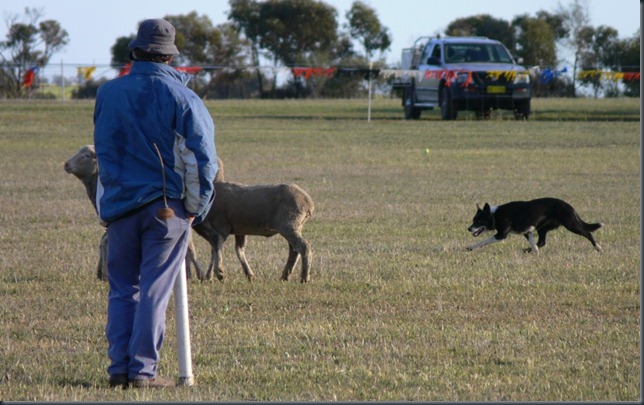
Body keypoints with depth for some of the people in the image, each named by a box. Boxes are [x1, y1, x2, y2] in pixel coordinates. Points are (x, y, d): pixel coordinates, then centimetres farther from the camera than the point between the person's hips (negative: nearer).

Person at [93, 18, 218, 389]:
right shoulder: (181, 97, -8)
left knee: (122, 289, 12)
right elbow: (201, 157, -9)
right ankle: (143, 371, -3)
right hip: (166, 205, -3)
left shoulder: (108, 94, 4)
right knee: (155, 291, -1)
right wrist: (196, 209, 2)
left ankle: (119, 367, 8)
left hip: (119, 204, 3)